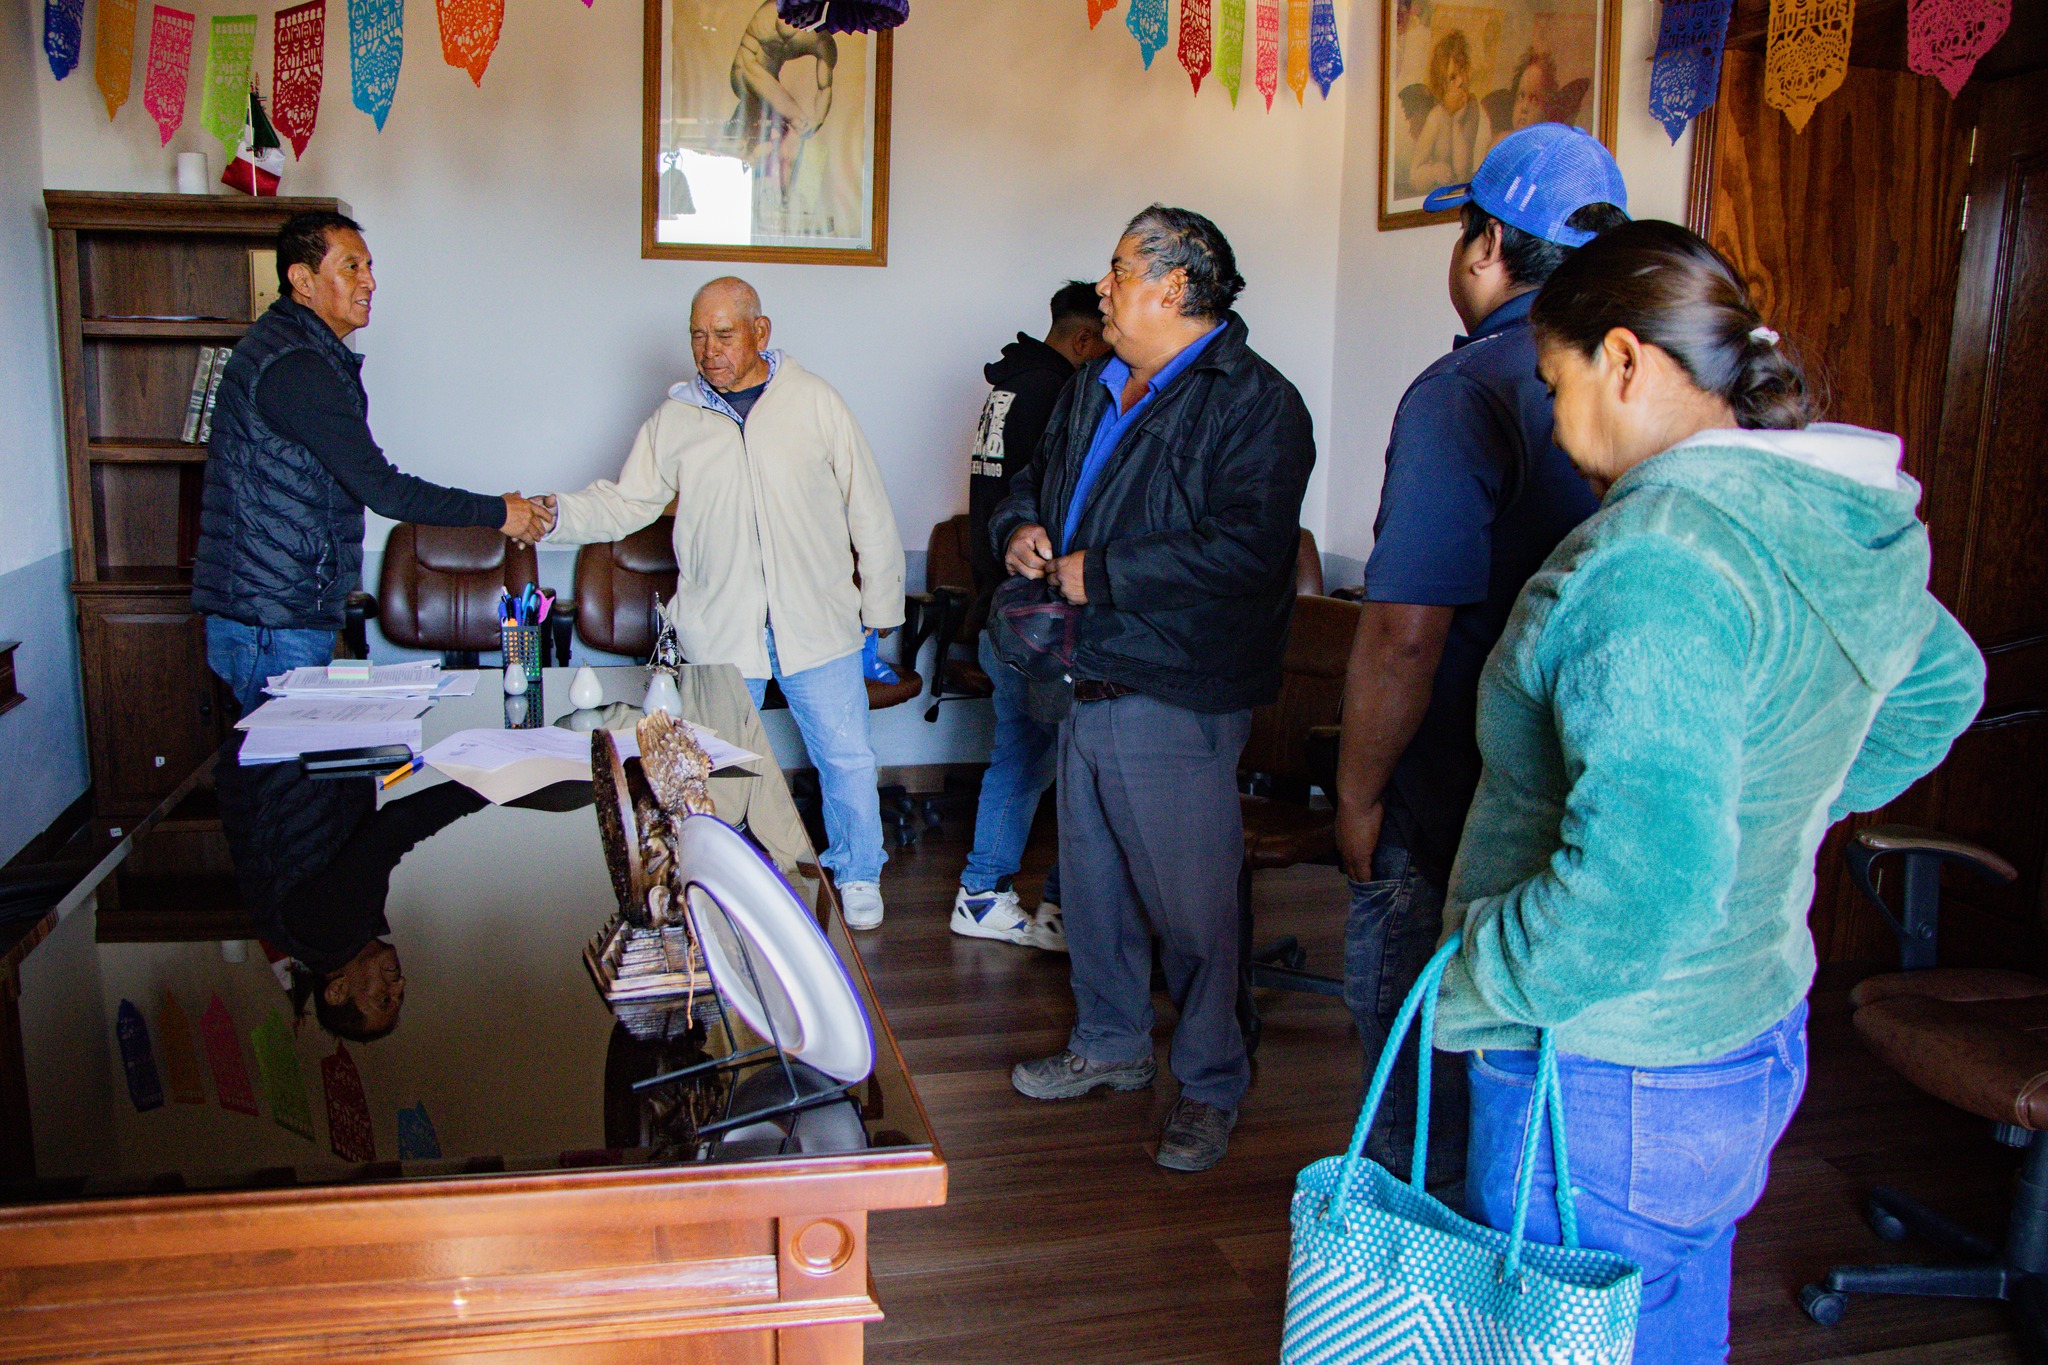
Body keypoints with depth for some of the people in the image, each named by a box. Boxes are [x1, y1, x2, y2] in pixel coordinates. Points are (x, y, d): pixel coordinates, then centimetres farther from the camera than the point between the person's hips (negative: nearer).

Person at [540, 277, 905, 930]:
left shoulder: (815, 402, 1)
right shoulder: (674, 420, 5)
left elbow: (867, 508, 4)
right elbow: (625, 502, 6)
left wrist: (881, 602, 4)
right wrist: (558, 514, -12)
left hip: (818, 626, -1)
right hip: (718, 632, 1)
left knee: (846, 757, 7)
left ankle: (858, 875, 28)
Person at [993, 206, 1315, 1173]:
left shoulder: (1255, 403, -13)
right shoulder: (1094, 391, 16)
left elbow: (1244, 549, -26)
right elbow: (1036, 480, 30)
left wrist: (1101, 573, -21)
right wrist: (1022, 528, 6)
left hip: (1178, 703, -9)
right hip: (1089, 685, 9)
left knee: (1192, 905, 1)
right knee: (1092, 883, 19)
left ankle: (1211, 1083, 20)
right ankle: (1111, 1044, 38)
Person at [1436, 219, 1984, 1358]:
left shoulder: (1655, 558, -27)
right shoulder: (1846, 531, 2)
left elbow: (1637, 884, -35)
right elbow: (1943, 685, 24)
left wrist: (1470, 992, -20)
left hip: (1608, 1083, -9)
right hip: (1755, 1040, 9)